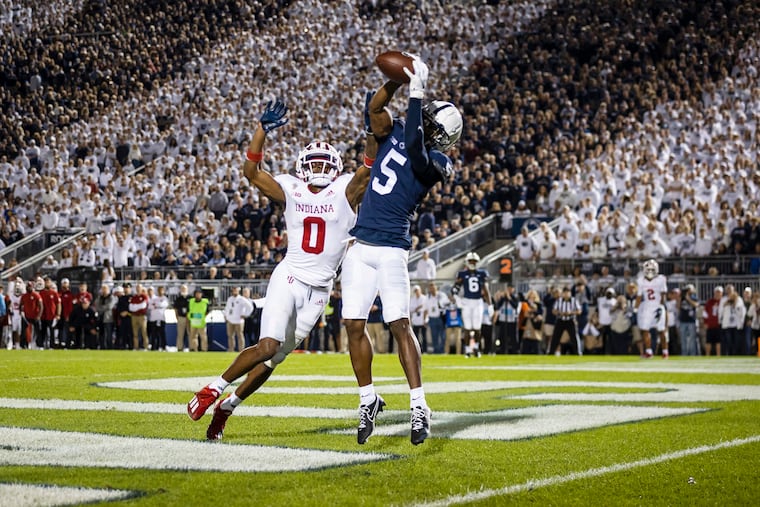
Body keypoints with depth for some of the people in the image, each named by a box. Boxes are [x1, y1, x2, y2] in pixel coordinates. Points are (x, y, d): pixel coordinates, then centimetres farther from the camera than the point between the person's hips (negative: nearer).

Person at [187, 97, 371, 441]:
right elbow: (251, 172, -5)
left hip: (319, 290, 1)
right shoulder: (291, 190, 3)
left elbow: (370, 168, -14)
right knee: (268, 346, -19)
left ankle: (227, 406, 20)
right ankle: (213, 389, -1)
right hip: (288, 279, -1)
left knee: (275, 358, 5)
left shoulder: (345, 192, 1)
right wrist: (263, 129, -16)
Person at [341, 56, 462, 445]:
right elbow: (375, 109, -4)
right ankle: (368, 400, 16)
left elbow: (414, 153, -26)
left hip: (392, 249, -5)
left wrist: (416, 95, -25)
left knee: (400, 325, -12)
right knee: (354, 325, 3)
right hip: (360, 247, 5)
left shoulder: (435, 162, -6)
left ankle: (419, 407, -9)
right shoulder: (394, 133, 11)